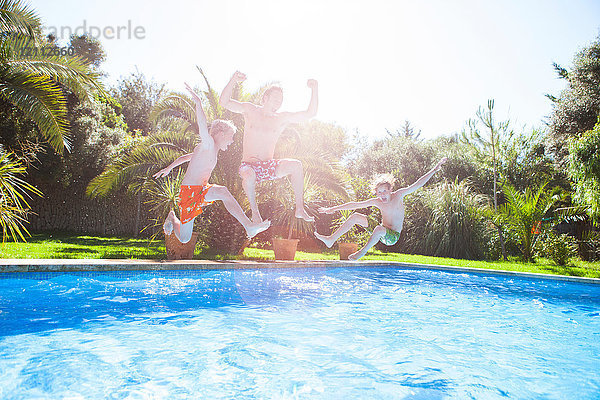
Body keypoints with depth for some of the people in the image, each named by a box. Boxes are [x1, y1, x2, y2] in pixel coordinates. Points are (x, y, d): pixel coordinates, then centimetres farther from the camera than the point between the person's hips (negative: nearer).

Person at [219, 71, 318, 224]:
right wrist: (233, 81, -21)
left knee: (296, 165, -24)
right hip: (249, 165, -2)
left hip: (269, 167, 2)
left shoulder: (282, 118, 5)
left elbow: (310, 114, -3)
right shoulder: (250, 110, 3)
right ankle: (254, 211, -12)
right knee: (249, 176, -39)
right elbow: (224, 102, -7)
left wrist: (314, 90, -14)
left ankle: (300, 209, -14)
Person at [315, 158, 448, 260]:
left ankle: (363, 251, -18)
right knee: (355, 217, -4)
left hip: (393, 236, -5)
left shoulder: (398, 195, -13)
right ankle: (331, 239, -4)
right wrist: (333, 209, -1)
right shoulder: (377, 202, -3)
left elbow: (417, 185, -16)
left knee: (379, 229, -40)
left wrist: (434, 170, -23)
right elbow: (355, 204, 0)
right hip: (381, 232, 5)